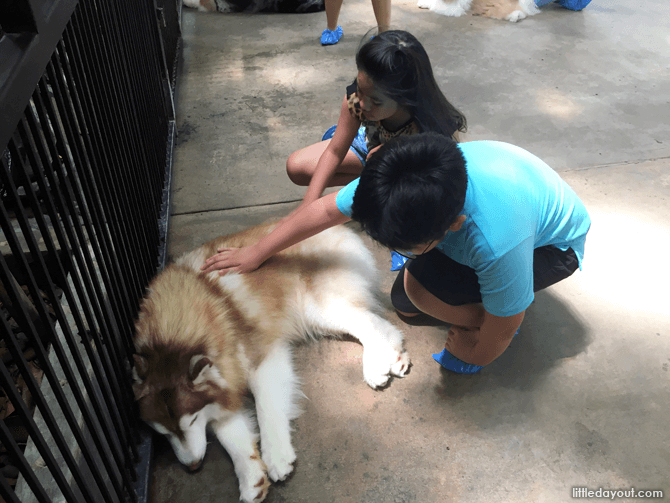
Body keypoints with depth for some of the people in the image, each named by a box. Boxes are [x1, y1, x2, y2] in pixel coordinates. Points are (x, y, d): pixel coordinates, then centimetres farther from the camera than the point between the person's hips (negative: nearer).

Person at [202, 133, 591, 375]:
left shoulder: (497, 244, -45)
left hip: (554, 242, -5)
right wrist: (256, 255, -4)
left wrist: (474, 357, -5)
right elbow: (325, 210, -15)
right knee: (403, 303, -1)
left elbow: (502, 327, -27)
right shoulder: (393, 180, -29)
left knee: (421, 288, -26)